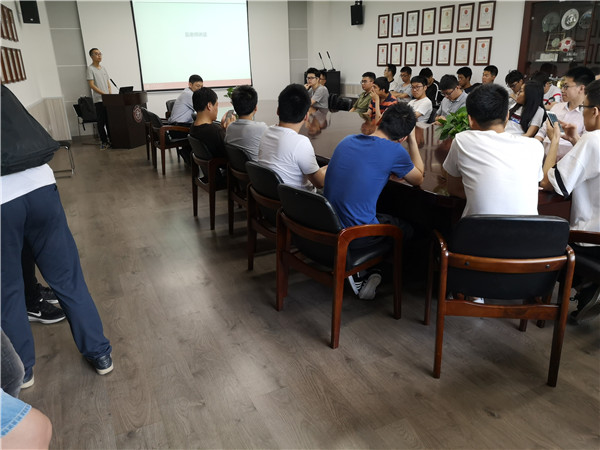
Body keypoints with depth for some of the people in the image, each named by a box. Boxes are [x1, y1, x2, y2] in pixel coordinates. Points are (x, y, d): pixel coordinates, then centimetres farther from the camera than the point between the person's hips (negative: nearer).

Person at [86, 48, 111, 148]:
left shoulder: (104, 68, 16)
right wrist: (103, 94, -18)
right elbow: (91, 85, -10)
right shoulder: (90, 68, -4)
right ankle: (104, 142, 2)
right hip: (99, 99, -6)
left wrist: (110, 95, 2)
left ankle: (111, 139, 16)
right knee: (101, 121, -3)